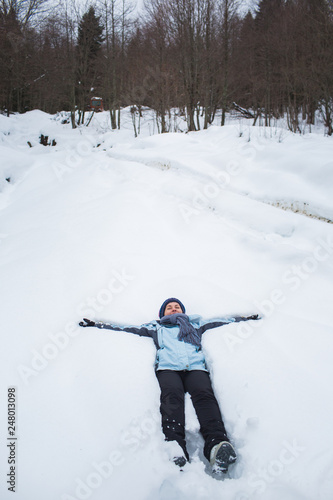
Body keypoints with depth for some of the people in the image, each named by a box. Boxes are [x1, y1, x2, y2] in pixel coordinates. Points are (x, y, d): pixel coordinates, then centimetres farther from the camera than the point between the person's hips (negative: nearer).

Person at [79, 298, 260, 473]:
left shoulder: (195, 324, 39)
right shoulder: (156, 327, 37)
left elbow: (223, 321, 39)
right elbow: (127, 328, 33)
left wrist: (246, 318, 35)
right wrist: (97, 324, 28)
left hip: (196, 367, 1)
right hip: (168, 368, -1)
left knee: (204, 394, -33)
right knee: (172, 395, -35)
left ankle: (217, 443, -56)